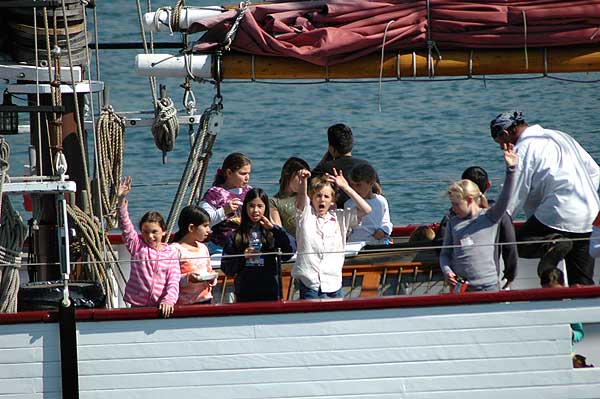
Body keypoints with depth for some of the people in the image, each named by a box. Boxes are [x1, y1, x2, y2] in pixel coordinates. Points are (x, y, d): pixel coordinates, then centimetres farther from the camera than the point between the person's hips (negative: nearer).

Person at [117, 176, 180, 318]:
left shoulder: (170, 253, 6)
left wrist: (168, 300, -17)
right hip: (137, 305, 0)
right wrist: (121, 200, -15)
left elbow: (173, 281, 0)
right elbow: (125, 226, -4)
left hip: (160, 306, 0)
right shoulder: (137, 246, 7)